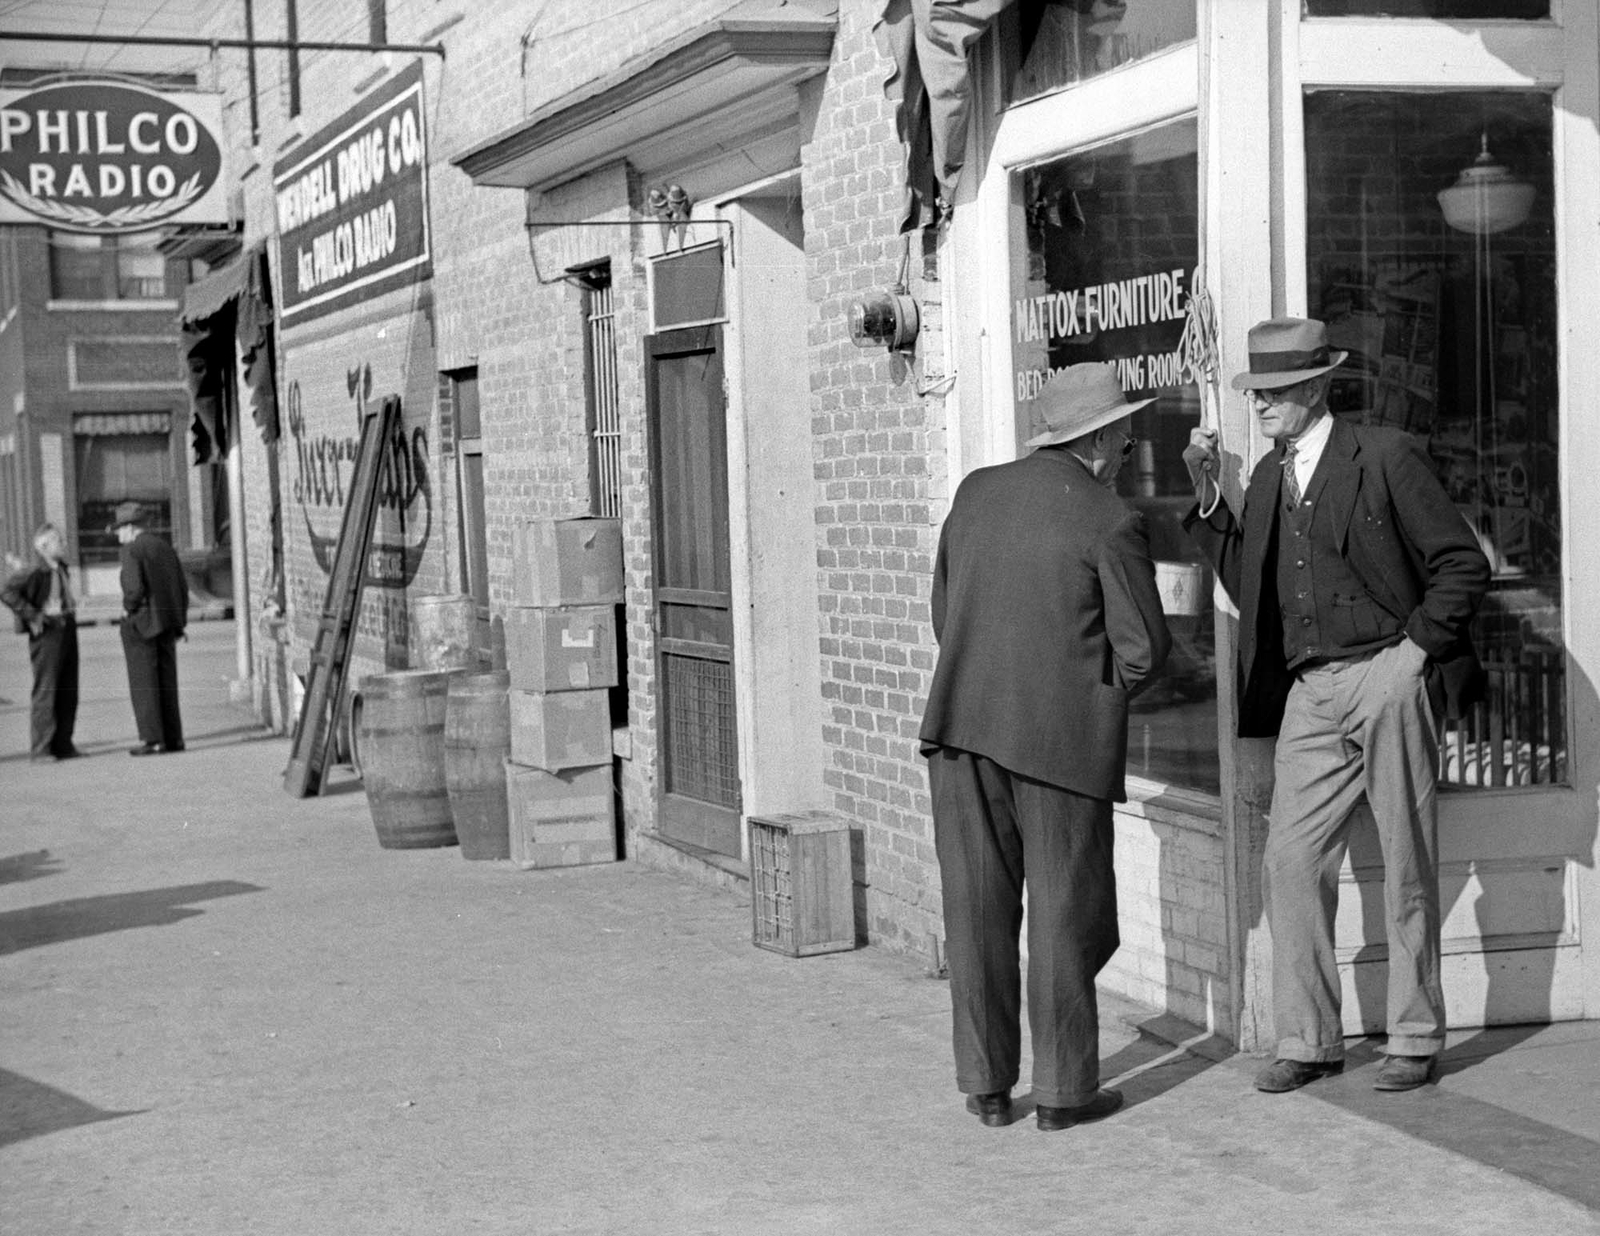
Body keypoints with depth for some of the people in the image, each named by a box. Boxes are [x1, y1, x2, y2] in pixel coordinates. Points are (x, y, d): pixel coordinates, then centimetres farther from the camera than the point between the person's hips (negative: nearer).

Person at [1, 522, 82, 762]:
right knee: (45, 692, -5)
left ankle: (63, 744, 17)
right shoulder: (36, 572, -14)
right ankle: (41, 749, -2)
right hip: (47, 634, -8)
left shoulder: (63, 570, 12)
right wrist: (32, 616, -21)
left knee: (68, 693, 10)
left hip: (67, 631, 8)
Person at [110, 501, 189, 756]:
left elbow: (134, 588, -23)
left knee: (144, 684, -2)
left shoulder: (132, 550, -12)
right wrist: (179, 621, 15)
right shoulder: (166, 548, 11)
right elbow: (182, 588, 10)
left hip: (140, 625, -7)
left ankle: (153, 739, -3)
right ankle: (173, 737, 11)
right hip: (167, 625, 7)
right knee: (166, 682, 11)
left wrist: (128, 609, -5)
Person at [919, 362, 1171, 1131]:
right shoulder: (1111, 523, -7)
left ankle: (985, 1086, 16)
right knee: (1064, 919, 6)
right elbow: (1143, 649, -7)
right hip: (1063, 739, -4)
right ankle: (1063, 1089, 13)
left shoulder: (977, 492, 8)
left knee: (978, 913, 10)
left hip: (962, 726, 5)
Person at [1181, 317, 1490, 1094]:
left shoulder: (1384, 456, -4)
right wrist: (1208, 498, 5)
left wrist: (1416, 647, -10)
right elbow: (1250, 588, 10)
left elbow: (1464, 564, -4)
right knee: (1291, 863, -1)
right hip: (1311, 694, 5)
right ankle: (1308, 1039, 9)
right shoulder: (1268, 477, 14)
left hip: (1386, 680, -5)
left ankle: (1415, 1038, 14)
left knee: (1407, 867, 3)